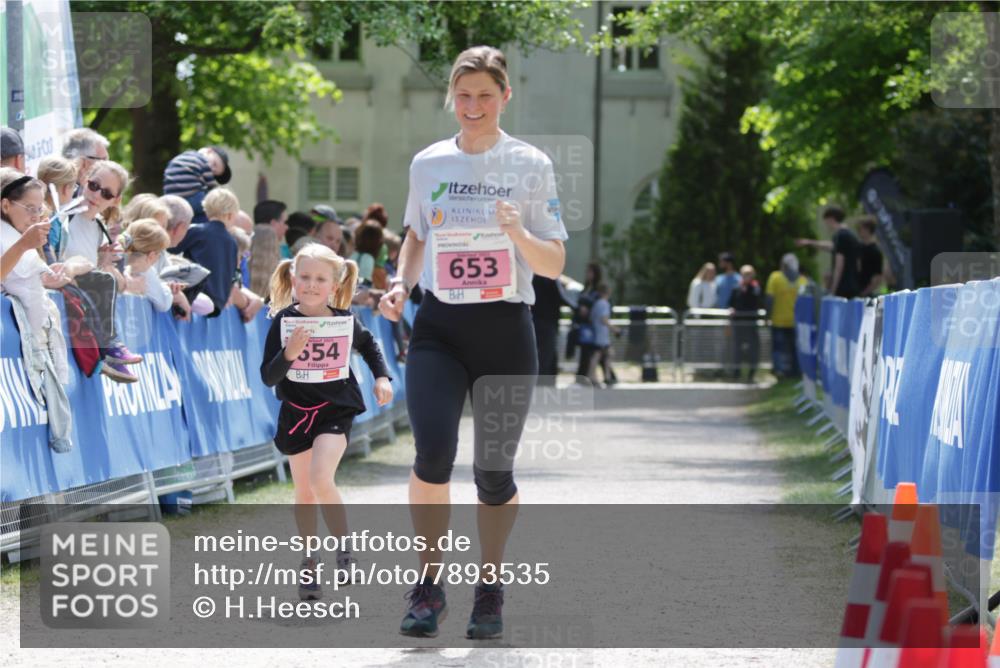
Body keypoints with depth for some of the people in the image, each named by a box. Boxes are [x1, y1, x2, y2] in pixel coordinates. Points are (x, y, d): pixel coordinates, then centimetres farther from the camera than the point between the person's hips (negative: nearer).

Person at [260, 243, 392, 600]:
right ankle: (309, 563, 29)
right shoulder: (284, 321, -15)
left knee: (320, 478, -22)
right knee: (304, 492, 12)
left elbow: (368, 343, 13)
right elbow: (268, 377, -16)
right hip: (297, 410, 2)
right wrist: (288, 354, -33)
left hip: (336, 408, -1)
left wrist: (381, 377, 2)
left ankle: (343, 547, -3)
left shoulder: (344, 320, -11)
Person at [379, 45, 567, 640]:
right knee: (433, 452, -19)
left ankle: (490, 587, 24)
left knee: (494, 472, 2)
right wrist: (402, 284, 4)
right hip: (439, 325, 1)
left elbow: (555, 264, -1)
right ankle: (430, 585, -4)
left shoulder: (532, 165, 0)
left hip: (505, 328, -1)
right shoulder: (428, 163, 8)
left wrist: (519, 234, -20)